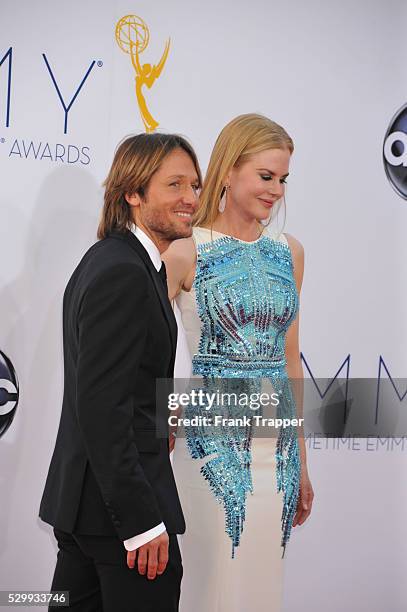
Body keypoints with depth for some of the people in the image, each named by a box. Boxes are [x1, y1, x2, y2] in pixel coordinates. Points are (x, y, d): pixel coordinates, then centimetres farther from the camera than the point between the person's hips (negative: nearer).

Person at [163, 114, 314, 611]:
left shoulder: (289, 252, 9)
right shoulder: (185, 252, -7)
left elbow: (290, 359, 13)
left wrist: (301, 460, 15)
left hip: (276, 443, 5)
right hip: (213, 439, -5)